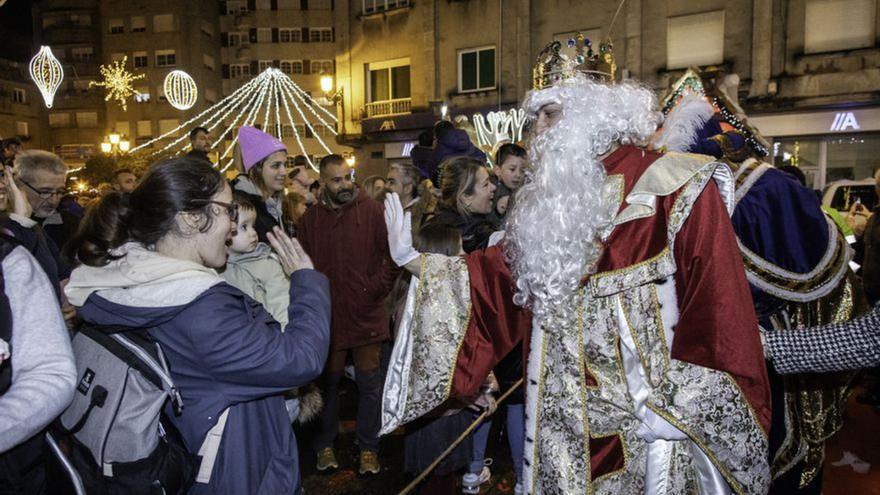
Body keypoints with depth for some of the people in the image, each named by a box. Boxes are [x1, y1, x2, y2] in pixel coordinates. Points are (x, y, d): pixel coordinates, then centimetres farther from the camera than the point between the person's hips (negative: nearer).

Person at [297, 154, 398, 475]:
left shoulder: (372, 211, -3)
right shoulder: (311, 219, 2)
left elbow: (392, 255, -3)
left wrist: (377, 288, -11)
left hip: (366, 314, -1)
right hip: (328, 315, 2)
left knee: (369, 383, 8)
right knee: (328, 382, 15)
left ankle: (369, 448, 24)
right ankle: (325, 445, 32)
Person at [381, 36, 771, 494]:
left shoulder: (676, 188, -10)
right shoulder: (548, 198, 7)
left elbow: (719, 312, -13)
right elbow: (496, 279, 7)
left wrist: (678, 407, -15)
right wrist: (410, 258, -1)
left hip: (646, 425, -5)